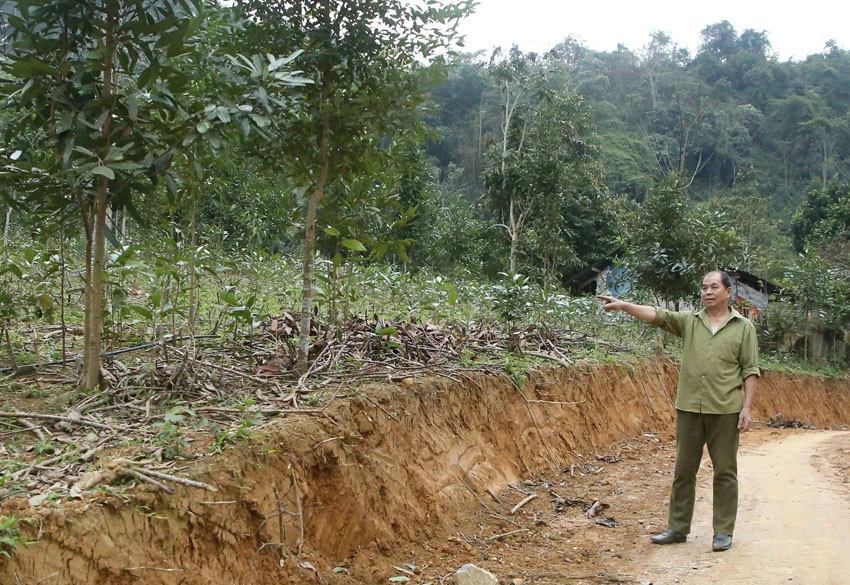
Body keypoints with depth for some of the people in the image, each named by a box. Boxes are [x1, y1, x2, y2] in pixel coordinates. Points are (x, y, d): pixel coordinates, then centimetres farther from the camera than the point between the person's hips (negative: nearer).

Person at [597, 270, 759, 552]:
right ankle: (677, 528, 19)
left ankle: (723, 532, 16)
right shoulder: (689, 321, 7)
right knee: (684, 470, 9)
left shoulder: (743, 327, 3)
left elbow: (750, 370, 0)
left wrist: (747, 407, -7)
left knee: (725, 472, 5)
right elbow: (657, 315, -6)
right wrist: (623, 305, -20)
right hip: (689, 407, 3)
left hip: (725, 410, -2)